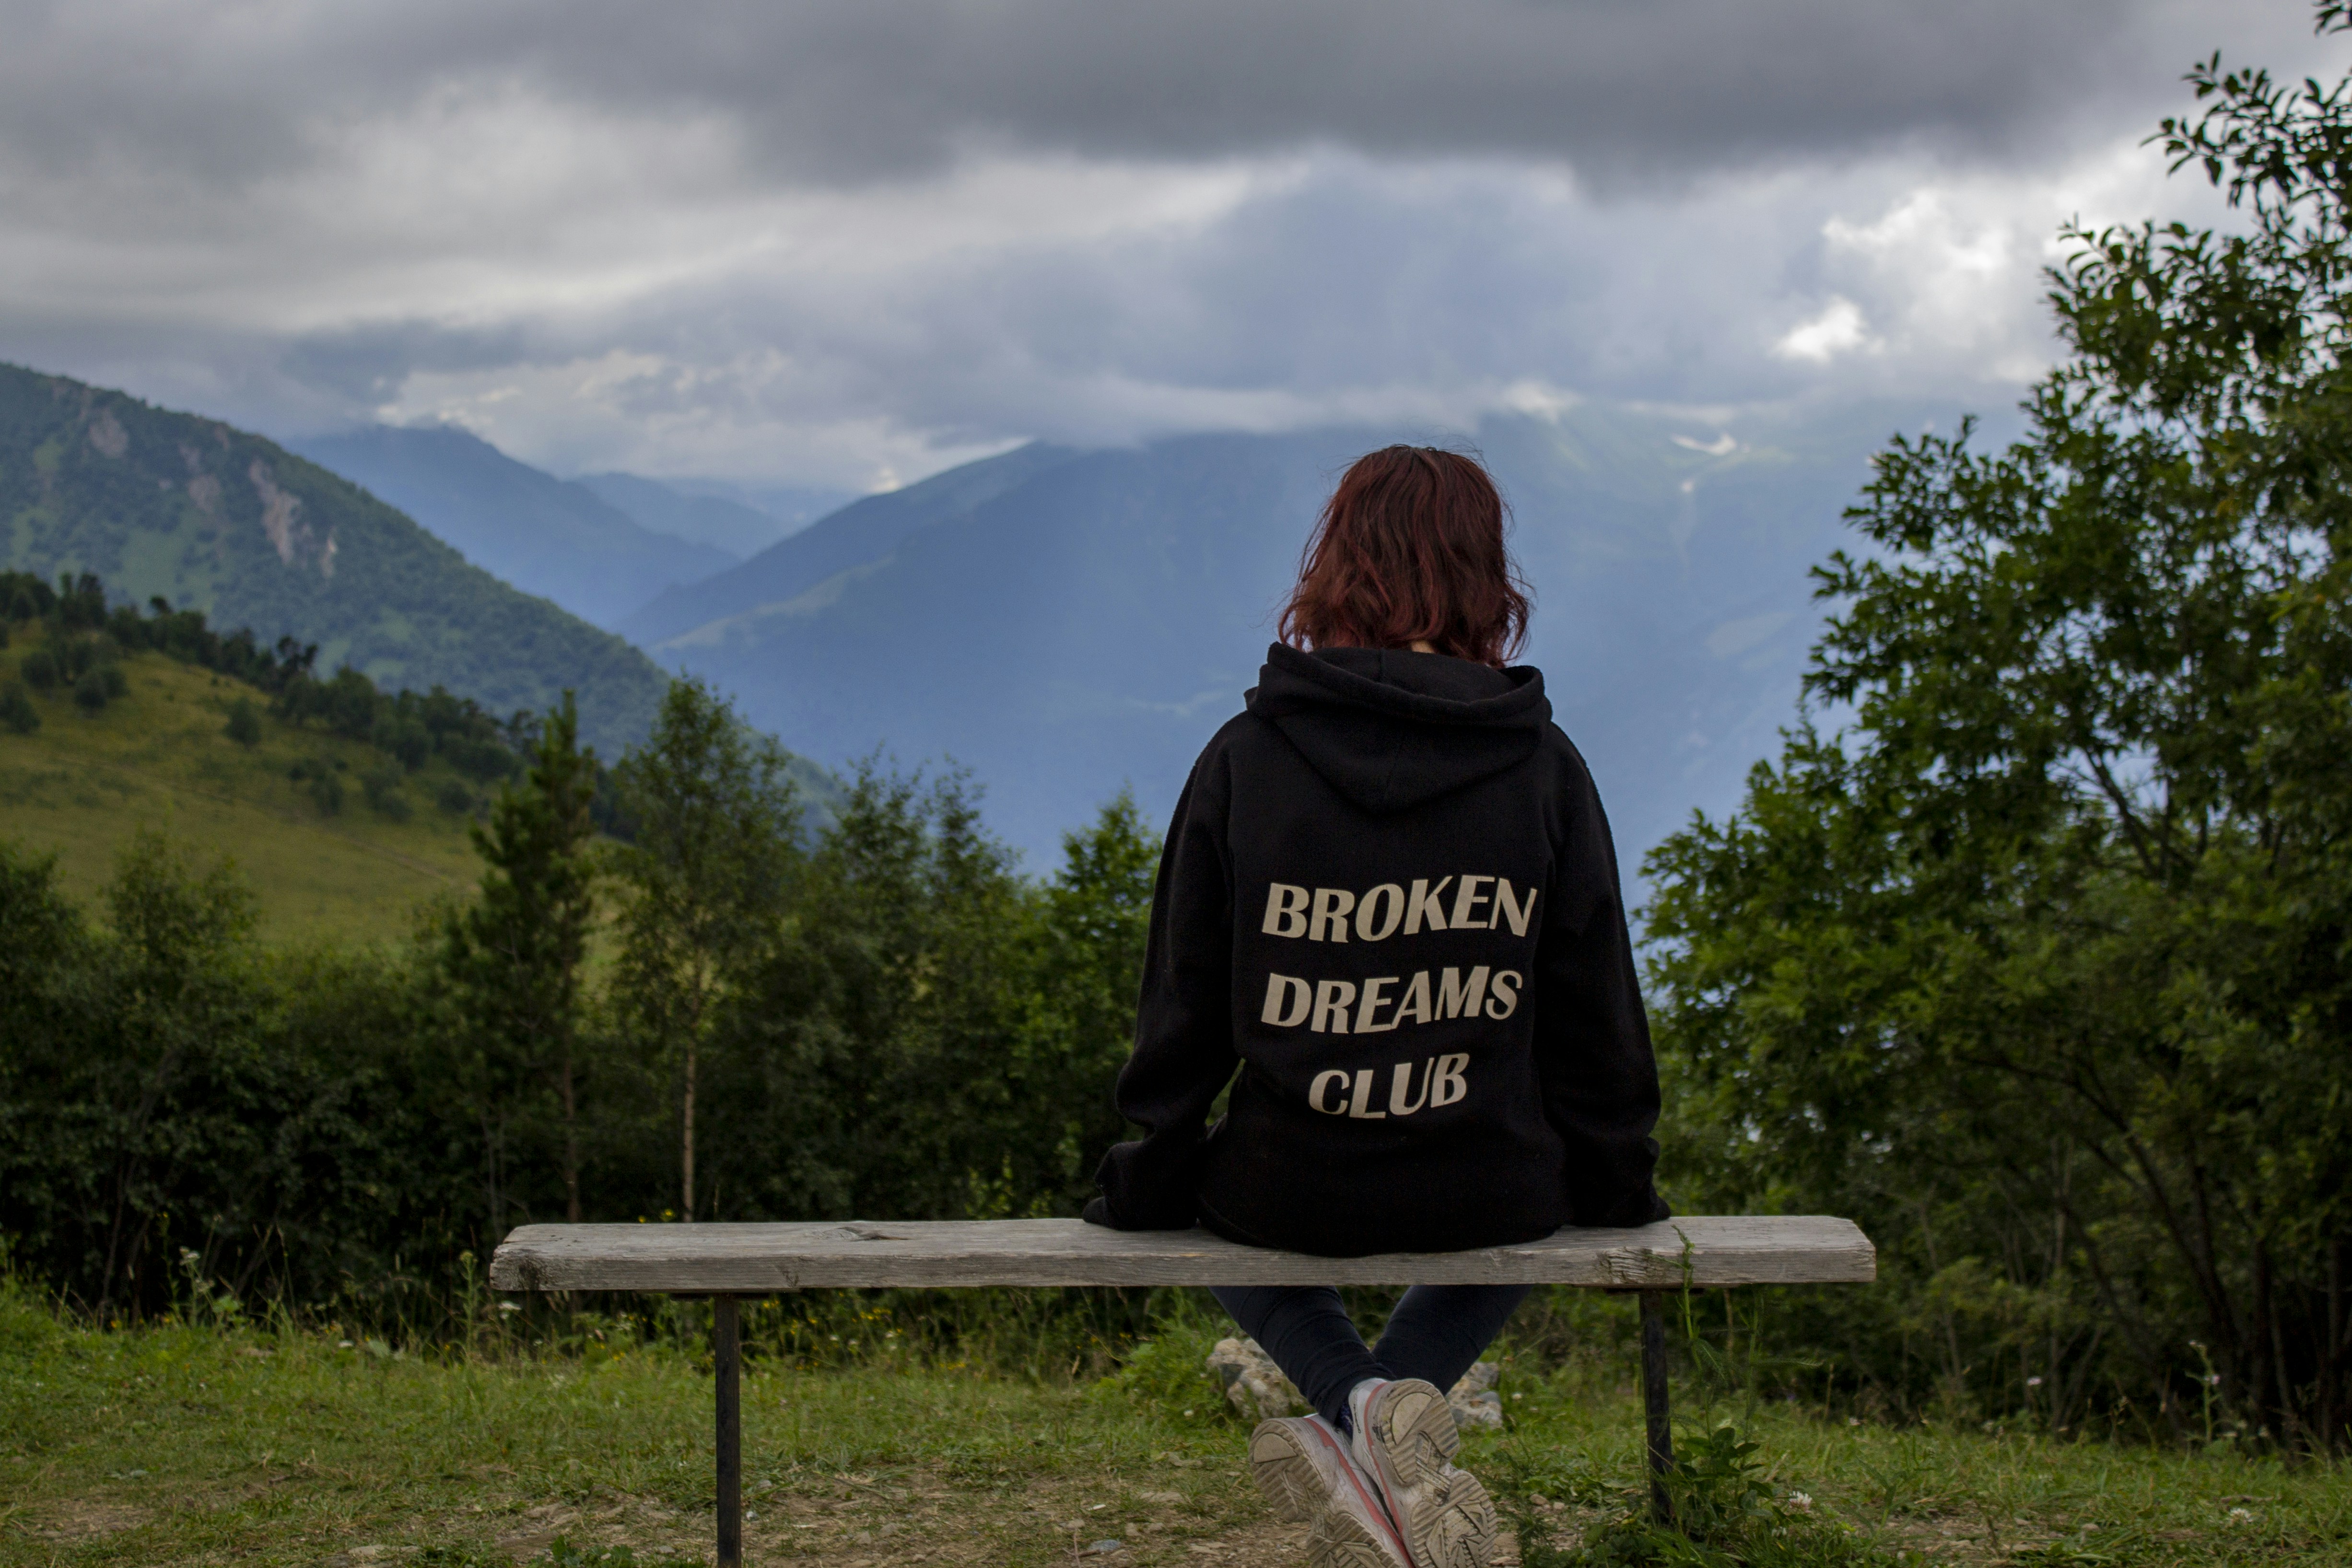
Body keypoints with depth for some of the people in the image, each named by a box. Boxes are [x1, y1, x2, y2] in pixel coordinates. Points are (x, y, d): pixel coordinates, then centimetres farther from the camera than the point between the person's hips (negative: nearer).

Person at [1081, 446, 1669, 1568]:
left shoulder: (1246, 758, -8)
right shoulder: (1544, 768, -5)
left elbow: (1185, 1001, -2)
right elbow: (1594, 1004, 2)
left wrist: (1148, 1184, 11)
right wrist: (1613, 1184, 17)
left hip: (1290, 1186, 0)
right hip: (1488, 1190, 0)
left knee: (1238, 1240, 36)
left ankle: (1358, 1404, 4)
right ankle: (1402, 1408, 4)